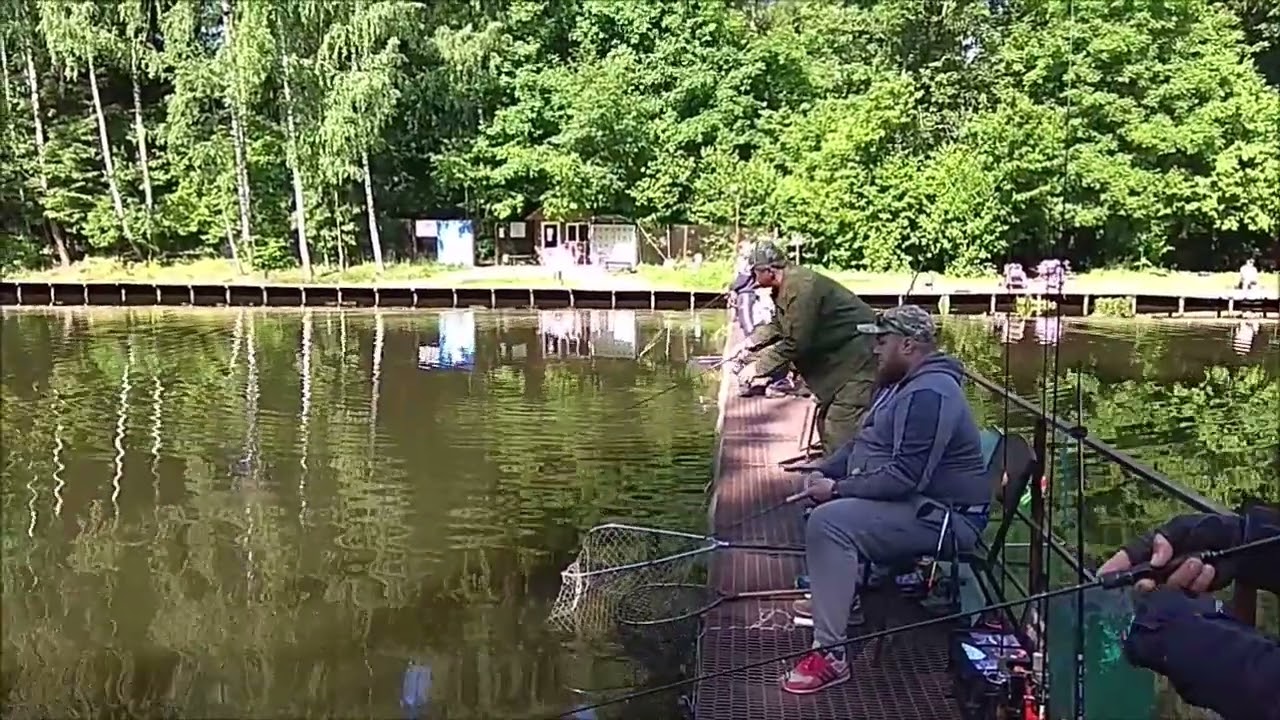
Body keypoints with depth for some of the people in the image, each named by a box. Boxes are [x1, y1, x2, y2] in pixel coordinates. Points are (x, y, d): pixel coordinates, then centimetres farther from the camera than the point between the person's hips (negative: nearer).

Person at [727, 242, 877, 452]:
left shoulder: (802, 287, -26)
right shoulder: (785, 286, 5)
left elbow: (796, 343, -26)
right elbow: (778, 325, 19)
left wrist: (758, 368, -17)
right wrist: (750, 343, 4)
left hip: (858, 362, -10)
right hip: (840, 358, 10)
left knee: (840, 433, -12)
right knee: (827, 425, 16)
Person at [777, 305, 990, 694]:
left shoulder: (929, 395, -22)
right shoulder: (903, 384, 13)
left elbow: (905, 477, -29)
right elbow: (862, 443, 22)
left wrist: (837, 489, -21)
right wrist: (824, 474, 5)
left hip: (941, 517, -12)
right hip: (913, 500, 12)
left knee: (828, 523, -28)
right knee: (825, 504, 23)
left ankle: (830, 656, -26)